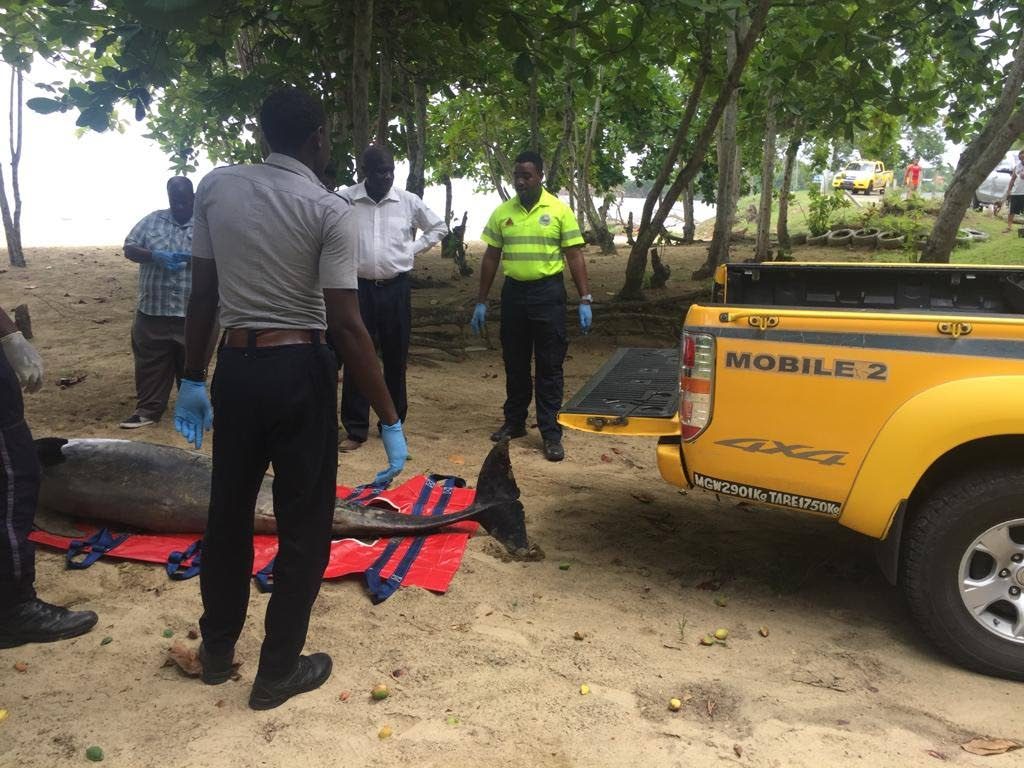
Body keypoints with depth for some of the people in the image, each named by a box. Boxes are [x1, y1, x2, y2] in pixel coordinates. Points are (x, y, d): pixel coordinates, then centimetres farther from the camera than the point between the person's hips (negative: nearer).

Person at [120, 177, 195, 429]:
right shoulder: (153, 220, 9)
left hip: (192, 314, -2)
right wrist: (154, 255, -15)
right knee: (150, 365, 8)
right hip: (152, 311, 2)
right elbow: (129, 248, 5)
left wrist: (193, 257, -24)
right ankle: (148, 410, 18)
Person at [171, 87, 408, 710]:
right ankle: (279, 670, 21)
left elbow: (202, 295, 2)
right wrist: (390, 421, -14)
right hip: (299, 371, -5)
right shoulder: (328, 209, -12)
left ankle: (217, 649, 37)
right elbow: (347, 325, -17)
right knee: (304, 520, 10)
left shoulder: (216, 187, 1)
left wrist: (193, 380, 12)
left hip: (235, 365, 5)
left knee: (229, 507, 20)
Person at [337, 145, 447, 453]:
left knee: (395, 359, 9)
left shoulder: (408, 201, 0)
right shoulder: (345, 200, -6)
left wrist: (413, 249, 3)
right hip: (359, 287, -1)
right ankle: (355, 429, 12)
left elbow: (439, 227, 14)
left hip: (396, 288, 1)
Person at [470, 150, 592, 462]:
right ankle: (514, 422, 26)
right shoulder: (502, 212, 5)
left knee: (549, 366, 0)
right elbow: (490, 258, 10)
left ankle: (551, 433, 5)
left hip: (548, 293, -3)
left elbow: (574, 256, -3)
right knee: (515, 363, 12)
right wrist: (481, 301, 8)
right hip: (514, 292, 3)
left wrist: (585, 300, -9)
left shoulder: (559, 211, -3)